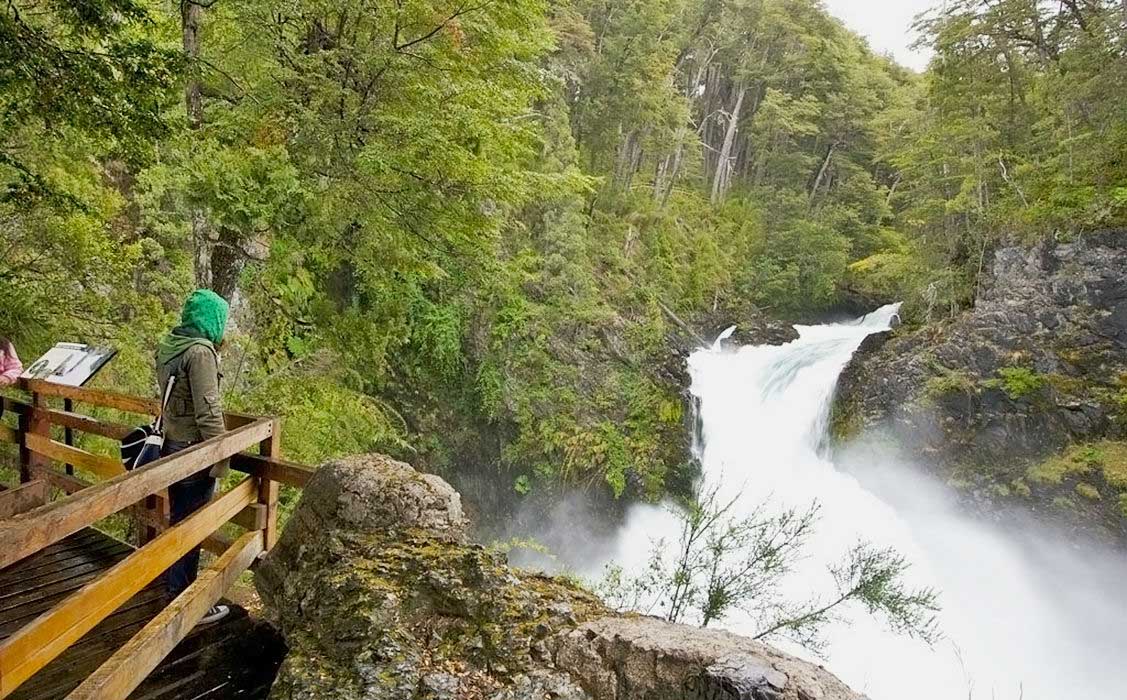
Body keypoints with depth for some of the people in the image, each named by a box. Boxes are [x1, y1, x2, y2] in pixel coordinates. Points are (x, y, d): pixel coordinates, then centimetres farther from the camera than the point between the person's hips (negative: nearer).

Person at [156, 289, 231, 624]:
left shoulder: (167, 345, 6)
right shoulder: (201, 351, -21)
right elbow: (208, 410, -23)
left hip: (171, 445, 9)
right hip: (194, 451, -9)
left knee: (177, 519, 22)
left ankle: (172, 582, 39)